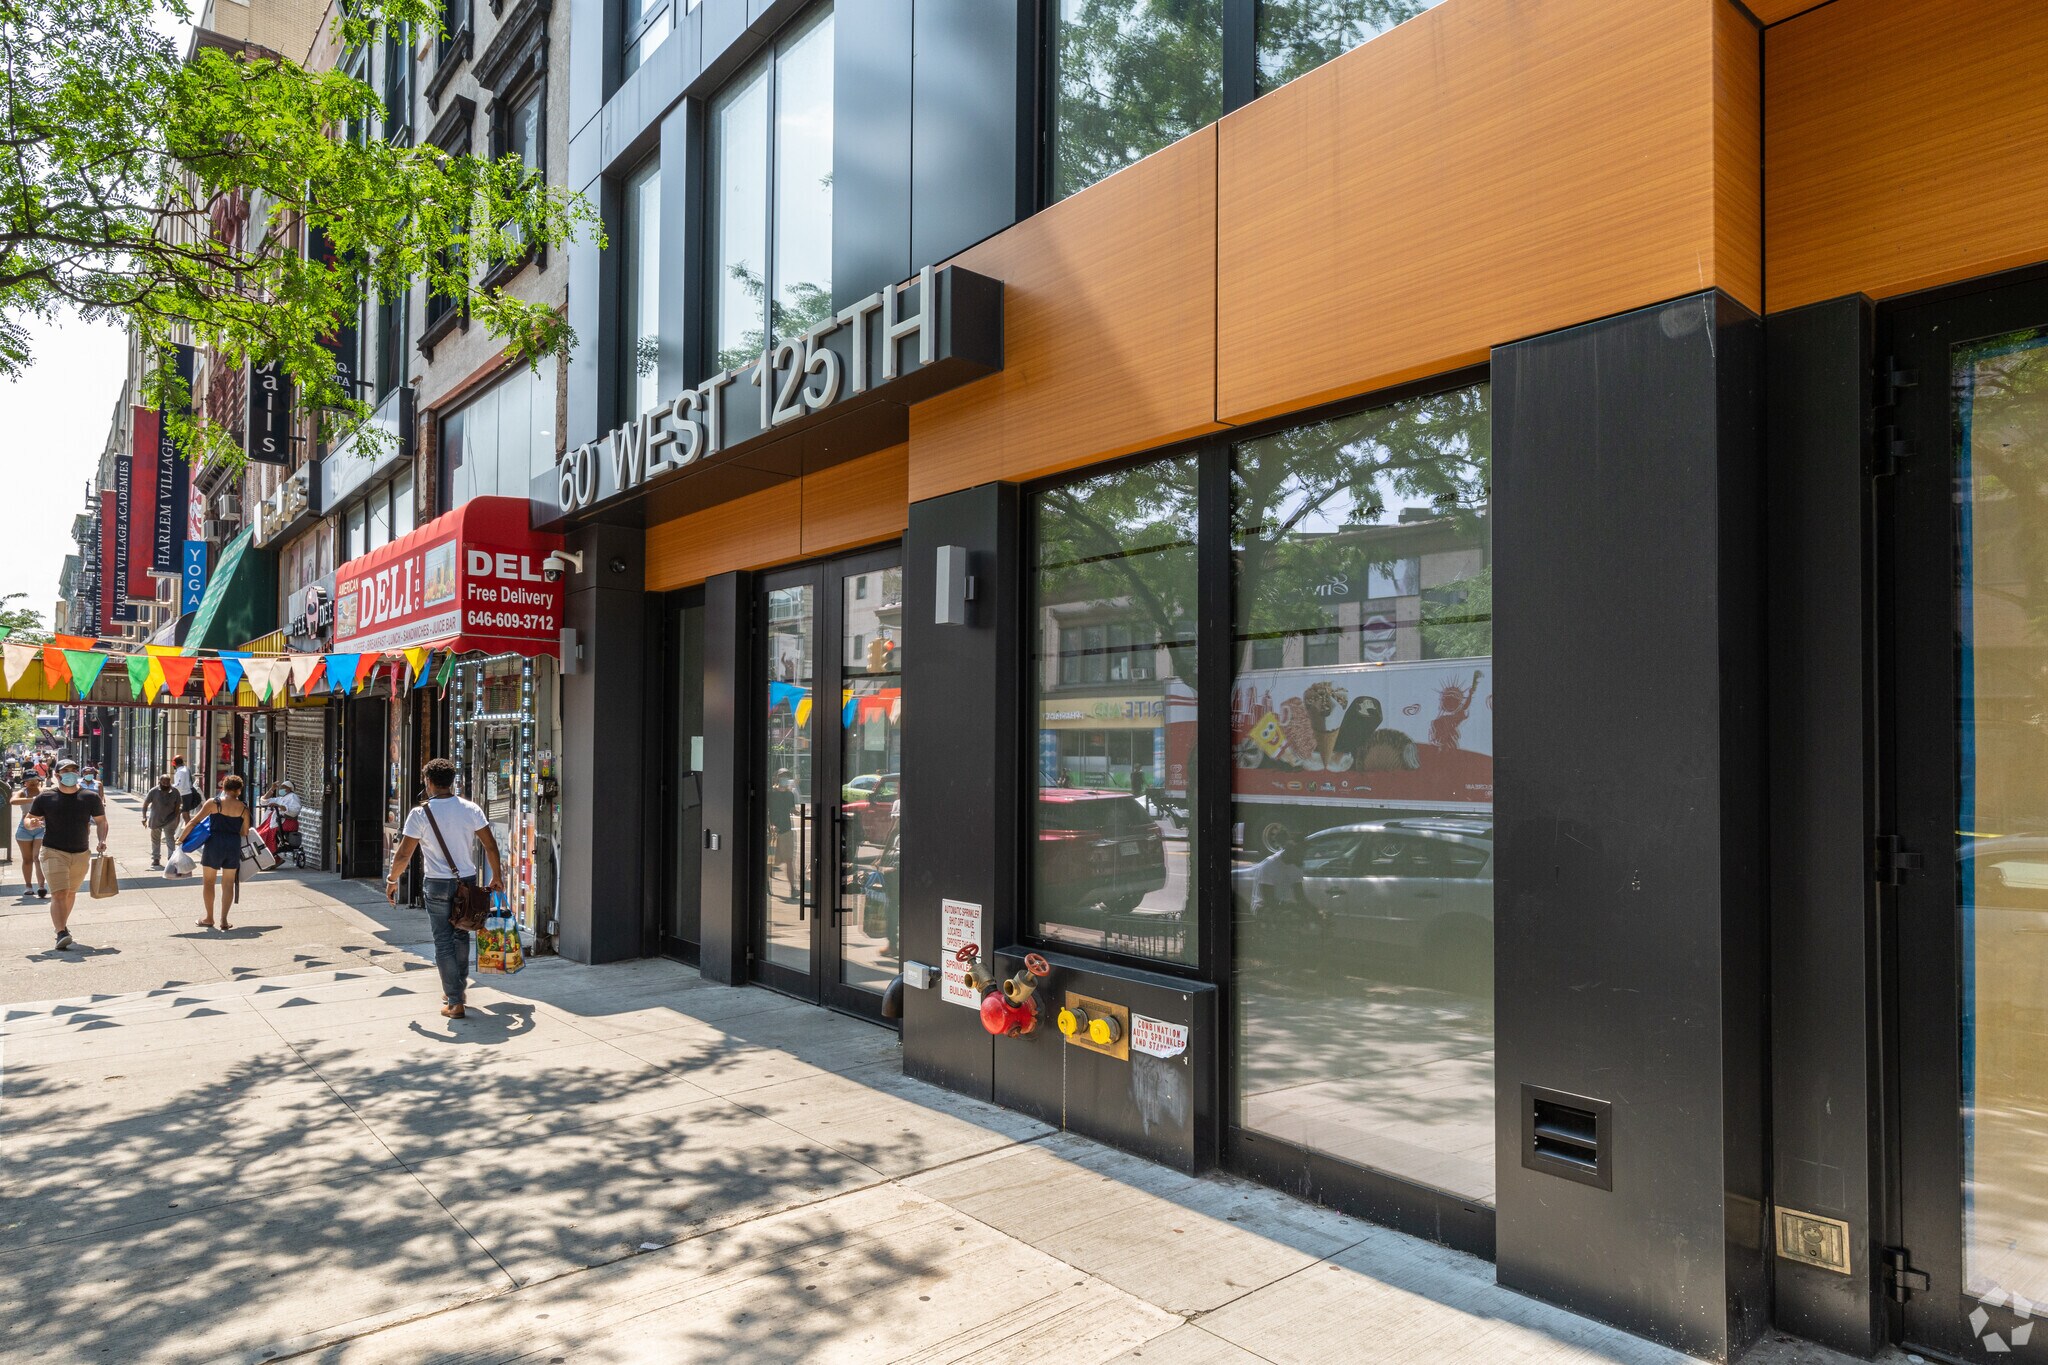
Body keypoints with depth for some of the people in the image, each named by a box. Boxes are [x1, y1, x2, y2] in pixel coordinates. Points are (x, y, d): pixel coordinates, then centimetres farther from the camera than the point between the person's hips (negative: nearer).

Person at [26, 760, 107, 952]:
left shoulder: (91, 798, 3)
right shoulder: (45, 798, -1)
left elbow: (101, 821, 10)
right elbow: (28, 820, 7)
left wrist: (102, 840, -6)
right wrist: (32, 823, -17)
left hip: (81, 855, 3)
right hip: (54, 852, -3)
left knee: (71, 893, 17)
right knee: (59, 893, -16)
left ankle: (61, 927, 38)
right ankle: (61, 934, -22)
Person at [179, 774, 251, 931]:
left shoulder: (213, 803, -5)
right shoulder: (243, 808, 1)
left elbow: (194, 821, -6)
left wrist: (180, 839, 2)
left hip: (214, 843, -2)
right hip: (234, 845, 2)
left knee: (208, 882, 13)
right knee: (228, 884, 8)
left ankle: (209, 918, 19)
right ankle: (224, 921, 7)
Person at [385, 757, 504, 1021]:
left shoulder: (420, 813, -9)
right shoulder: (471, 809, -1)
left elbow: (403, 854, -8)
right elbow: (491, 846, 0)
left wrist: (392, 880, 9)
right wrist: (497, 876, 12)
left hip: (437, 884, -3)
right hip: (467, 881, 3)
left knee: (443, 942, 4)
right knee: (461, 935, 21)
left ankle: (454, 1001, 3)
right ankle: (459, 986, 35)